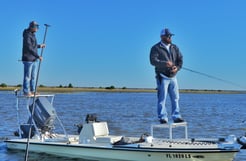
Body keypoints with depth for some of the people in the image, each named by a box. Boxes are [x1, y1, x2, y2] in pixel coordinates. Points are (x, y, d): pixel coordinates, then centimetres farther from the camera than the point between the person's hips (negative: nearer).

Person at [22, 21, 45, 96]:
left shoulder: (32, 35, 14)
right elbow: (29, 48, -24)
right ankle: (26, 92, -1)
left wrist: (39, 46, 22)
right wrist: (38, 56, -26)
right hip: (28, 59, -10)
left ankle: (32, 91, 18)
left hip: (33, 60, 10)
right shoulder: (27, 35, -16)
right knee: (27, 76, -5)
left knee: (33, 76, 12)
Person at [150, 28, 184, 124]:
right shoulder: (156, 48, -4)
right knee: (162, 99, -5)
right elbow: (153, 61, -17)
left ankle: (176, 117, 13)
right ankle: (163, 118, -1)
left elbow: (180, 59, 9)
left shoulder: (174, 47, 13)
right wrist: (165, 64, -31)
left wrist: (177, 67, -13)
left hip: (173, 77, 6)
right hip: (162, 77, -5)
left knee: (175, 98, 7)